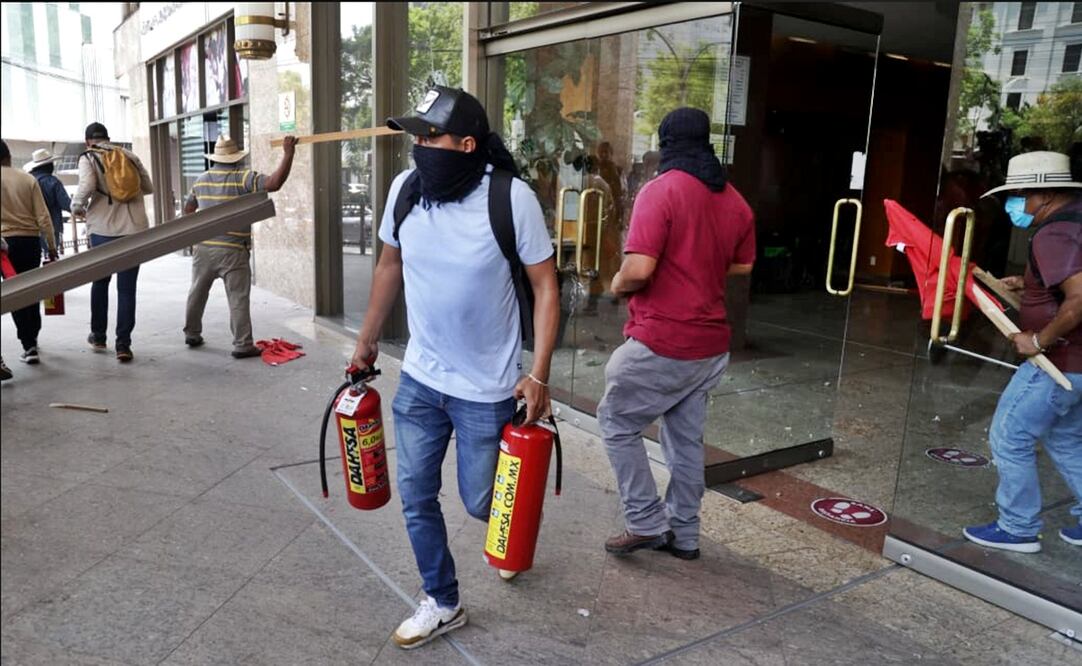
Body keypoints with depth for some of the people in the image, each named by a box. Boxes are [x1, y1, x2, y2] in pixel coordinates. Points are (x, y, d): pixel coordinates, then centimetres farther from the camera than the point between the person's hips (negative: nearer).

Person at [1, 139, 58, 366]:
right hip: (31, 240, 3)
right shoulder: (28, 179, 2)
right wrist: (52, 246, 4)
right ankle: (32, 340, 26)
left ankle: (29, 346, -6)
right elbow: (43, 216, -2)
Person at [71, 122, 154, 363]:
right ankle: (123, 345, -2)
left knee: (100, 282, 19)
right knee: (127, 289, 2)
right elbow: (148, 187, 13)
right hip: (133, 229, 1)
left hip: (103, 229, -1)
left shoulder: (88, 158, 1)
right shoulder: (128, 155, 11)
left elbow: (87, 186, -17)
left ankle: (98, 336, 29)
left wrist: (77, 206, 0)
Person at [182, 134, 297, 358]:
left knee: (197, 293, 19)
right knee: (238, 299, -1)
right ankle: (242, 345, -1)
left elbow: (188, 209, 21)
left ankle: (192, 334, 31)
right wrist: (288, 153, -17)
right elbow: (274, 183, -23)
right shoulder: (243, 177, -11)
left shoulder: (201, 179, 9)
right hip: (232, 250, -5)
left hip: (203, 248, 5)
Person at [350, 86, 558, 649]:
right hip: (419, 380, 5)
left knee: (480, 502, 9)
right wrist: (367, 340, 17)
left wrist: (538, 376, -16)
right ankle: (442, 603, 33)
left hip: (487, 390, -4)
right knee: (415, 496, 11)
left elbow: (544, 288, -12)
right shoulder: (405, 187, -6)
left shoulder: (512, 198, -19)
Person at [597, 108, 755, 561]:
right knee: (687, 439, 17)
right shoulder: (734, 200, 7)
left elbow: (639, 269, -24)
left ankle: (646, 522, 13)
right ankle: (683, 534, 26)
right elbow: (742, 266, 19)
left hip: (661, 344, -7)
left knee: (617, 423, 11)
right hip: (710, 344, 7)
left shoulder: (662, 190, -15)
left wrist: (617, 285, -3)